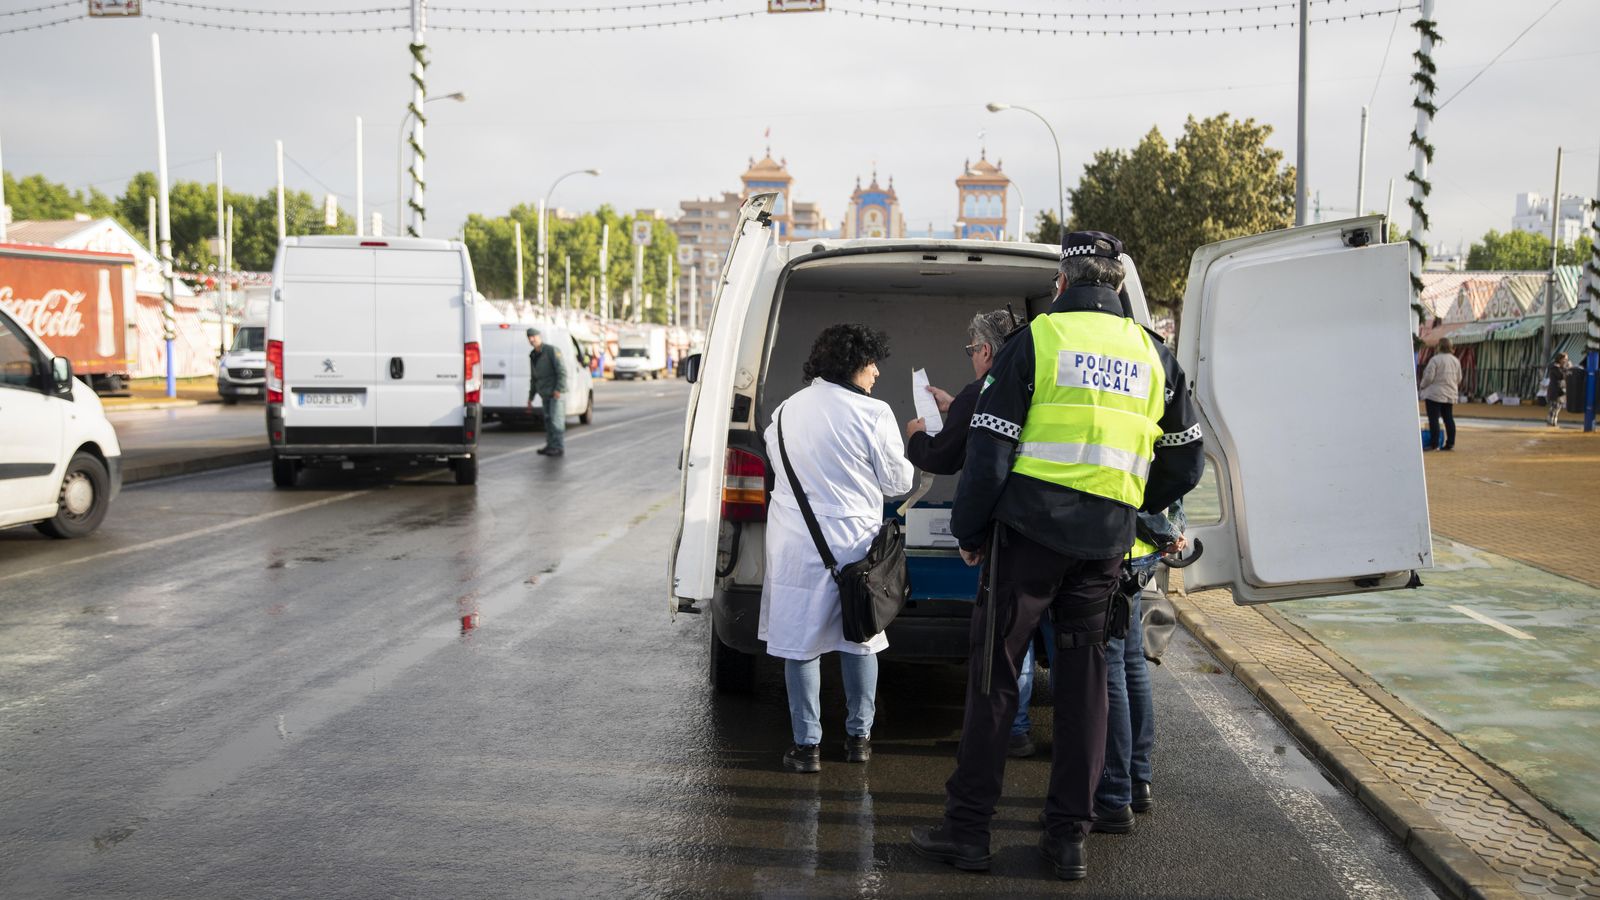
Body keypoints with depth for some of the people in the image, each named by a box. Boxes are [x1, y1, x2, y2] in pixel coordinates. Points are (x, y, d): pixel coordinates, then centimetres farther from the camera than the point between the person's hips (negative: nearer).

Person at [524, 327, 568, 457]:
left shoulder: (552, 350, -10)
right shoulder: (533, 355, 14)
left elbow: (562, 370, -16)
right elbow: (533, 378, 20)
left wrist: (558, 389, -23)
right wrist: (530, 398, 18)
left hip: (555, 392, -8)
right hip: (545, 394, 8)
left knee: (556, 420, -10)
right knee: (548, 420, 8)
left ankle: (559, 448, -9)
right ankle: (551, 446, 15)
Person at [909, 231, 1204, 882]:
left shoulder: (1036, 340, -2)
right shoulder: (1152, 354, 12)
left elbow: (988, 450, -6)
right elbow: (1185, 462, 18)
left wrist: (968, 530, 4)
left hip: (1031, 527, -4)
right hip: (1106, 542, 4)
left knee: (996, 669, 3)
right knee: (1084, 677, 11)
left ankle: (968, 828, 7)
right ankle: (1069, 837, 15)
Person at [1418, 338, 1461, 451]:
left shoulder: (1435, 359, -15)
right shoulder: (1456, 360, 9)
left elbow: (1429, 377, -16)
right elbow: (1459, 378, 15)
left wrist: (1422, 386, 1)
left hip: (1435, 394, -7)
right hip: (1450, 394, 7)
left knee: (1433, 419, -5)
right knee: (1448, 418, 10)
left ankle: (1434, 444, -6)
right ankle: (1450, 443, 10)